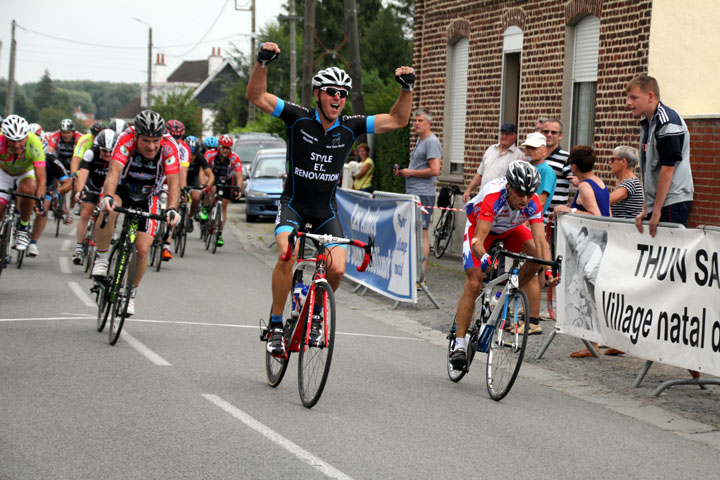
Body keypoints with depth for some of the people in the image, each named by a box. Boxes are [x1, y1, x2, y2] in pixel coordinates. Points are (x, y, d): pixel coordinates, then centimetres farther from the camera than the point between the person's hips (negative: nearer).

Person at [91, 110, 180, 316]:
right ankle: (101, 258, -14)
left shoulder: (168, 146, -28)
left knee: (142, 249, -9)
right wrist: (107, 197, -59)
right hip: (122, 189, -1)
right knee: (108, 211, -36)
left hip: (148, 197, 1)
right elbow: (114, 171, -41)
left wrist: (172, 209, -50)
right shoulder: (127, 139, -30)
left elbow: (173, 181, -33)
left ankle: (131, 293, 17)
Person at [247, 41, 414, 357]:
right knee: (287, 255, -28)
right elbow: (256, 96, -15)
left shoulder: (350, 127, -4)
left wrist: (407, 88, -14)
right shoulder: (299, 119, -10)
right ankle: (275, 325, -14)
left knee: (337, 269, -16)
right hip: (293, 203, -2)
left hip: (326, 210, 2)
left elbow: (396, 120, -1)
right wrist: (262, 62, -29)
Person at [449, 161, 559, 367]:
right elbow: (477, 241, -44)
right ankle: (459, 345, -8)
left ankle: (532, 319, -18)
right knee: (473, 284, -14)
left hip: (510, 229, 4)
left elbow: (541, 240, -34)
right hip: (479, 226, -3)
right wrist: (486, 259, -63)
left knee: (534, 254, -24)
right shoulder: (492, 197, -40)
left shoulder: (533, 202, -30)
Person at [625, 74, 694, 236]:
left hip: (672, 203, -9)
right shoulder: (647, 123, 16)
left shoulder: (668, 122, -13)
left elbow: (668, 168, -17)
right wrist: (646, 209, 13)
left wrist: (657, 211, -16)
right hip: (655, 202, 9)